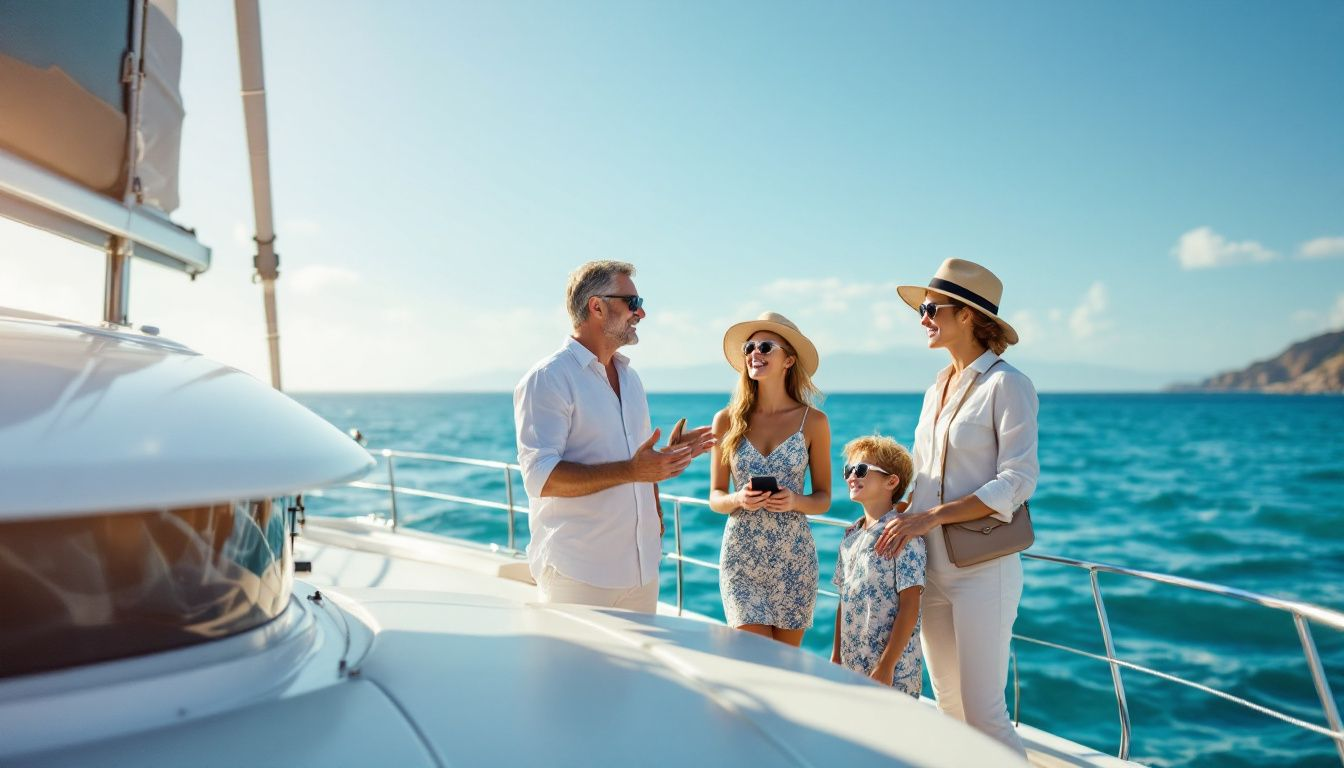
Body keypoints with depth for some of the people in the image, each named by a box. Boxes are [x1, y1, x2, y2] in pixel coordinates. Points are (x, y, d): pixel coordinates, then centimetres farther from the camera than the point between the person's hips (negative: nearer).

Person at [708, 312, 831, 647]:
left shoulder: (813, 421, -2)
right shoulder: (727, 420, 0)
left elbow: (823, 499, 4)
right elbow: (715, 497, 5)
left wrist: (795, 501, -16)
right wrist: (739, 499, -16)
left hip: (794, 557, 0)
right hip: (741, 555, 0)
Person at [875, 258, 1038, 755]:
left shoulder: (1006, 384, -9)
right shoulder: (936, 389, 13)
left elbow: (1018, 481, -16)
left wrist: (930, 516, -21)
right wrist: (900, 519, 1)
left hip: (981, 568, -7)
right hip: (931, 567, 7)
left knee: (983, 713, -4)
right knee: (949, 709, 13)